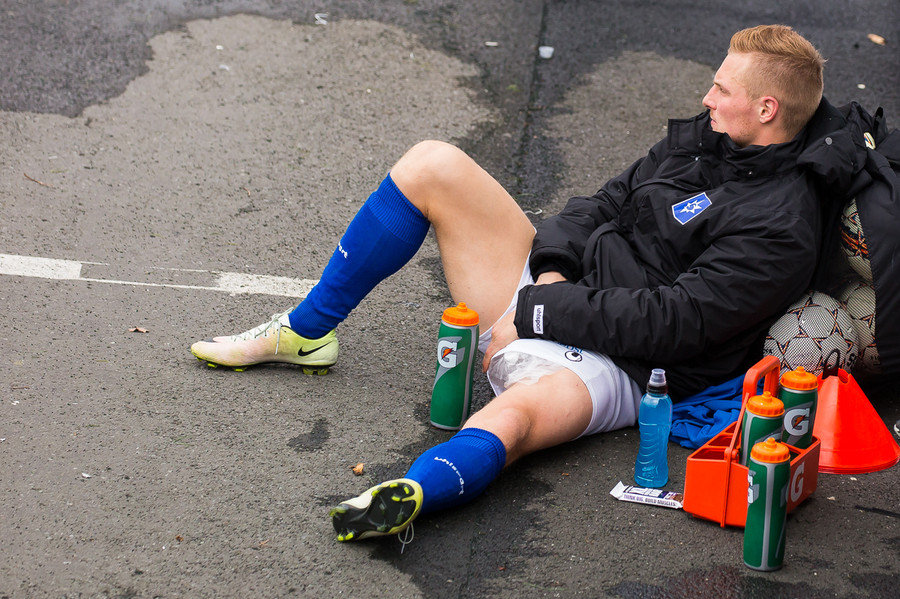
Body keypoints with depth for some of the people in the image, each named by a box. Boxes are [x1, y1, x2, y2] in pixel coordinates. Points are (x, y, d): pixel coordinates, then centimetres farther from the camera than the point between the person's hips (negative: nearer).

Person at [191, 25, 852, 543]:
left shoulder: (779, 229, -17)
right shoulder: (704, 137, 10)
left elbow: (670, 322, -23)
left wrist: (538, 311, -18)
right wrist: (552, 267, -4)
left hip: (614, 365, -8)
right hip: (552, 289, 8)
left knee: (515, 415, -43)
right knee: (432, 164, -4)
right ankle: (306, 332, 3)